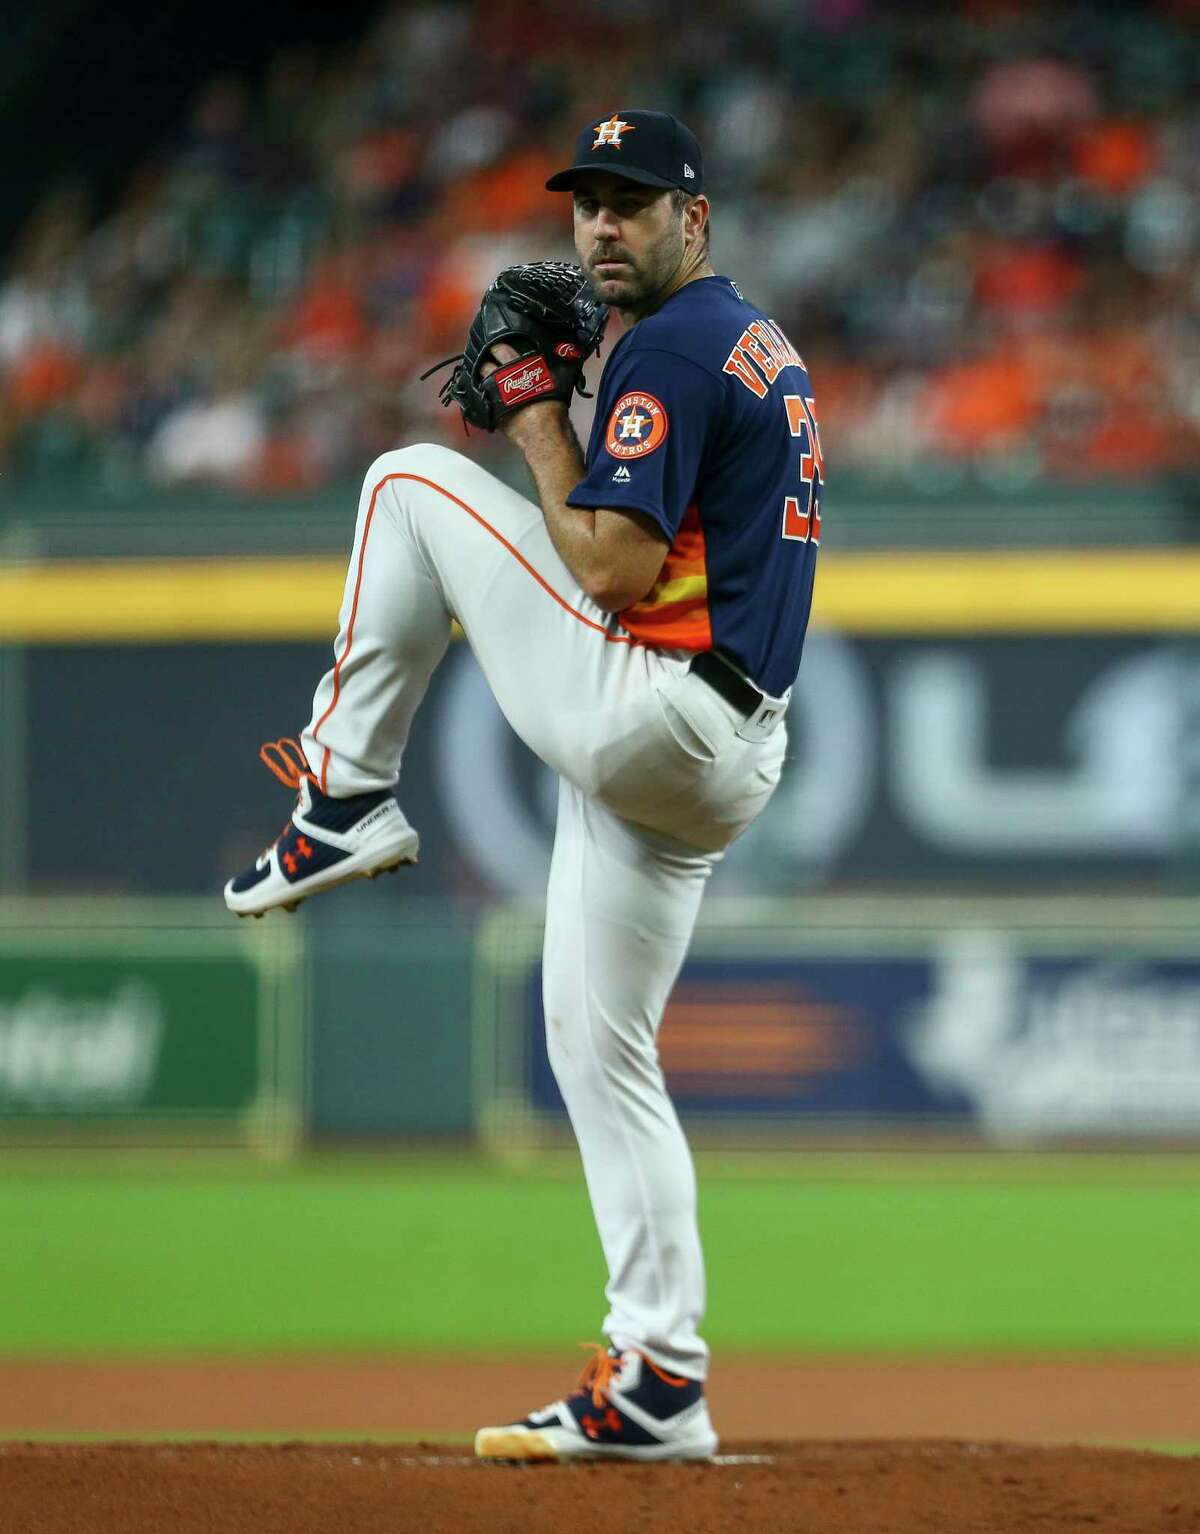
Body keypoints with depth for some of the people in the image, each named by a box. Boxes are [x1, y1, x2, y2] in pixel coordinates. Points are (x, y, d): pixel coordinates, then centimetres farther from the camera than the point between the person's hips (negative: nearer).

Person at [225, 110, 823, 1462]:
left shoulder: (669, 349, -11)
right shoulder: (765, 348, 21)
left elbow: (618, 574, -19)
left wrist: (541, 436, -6)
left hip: (637, 714, -10)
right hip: (716, 766, 10)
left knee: (411, 480, 1)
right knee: (599, 1049, 12)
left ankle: (344, 796, 5)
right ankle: (656, 1383, 9)